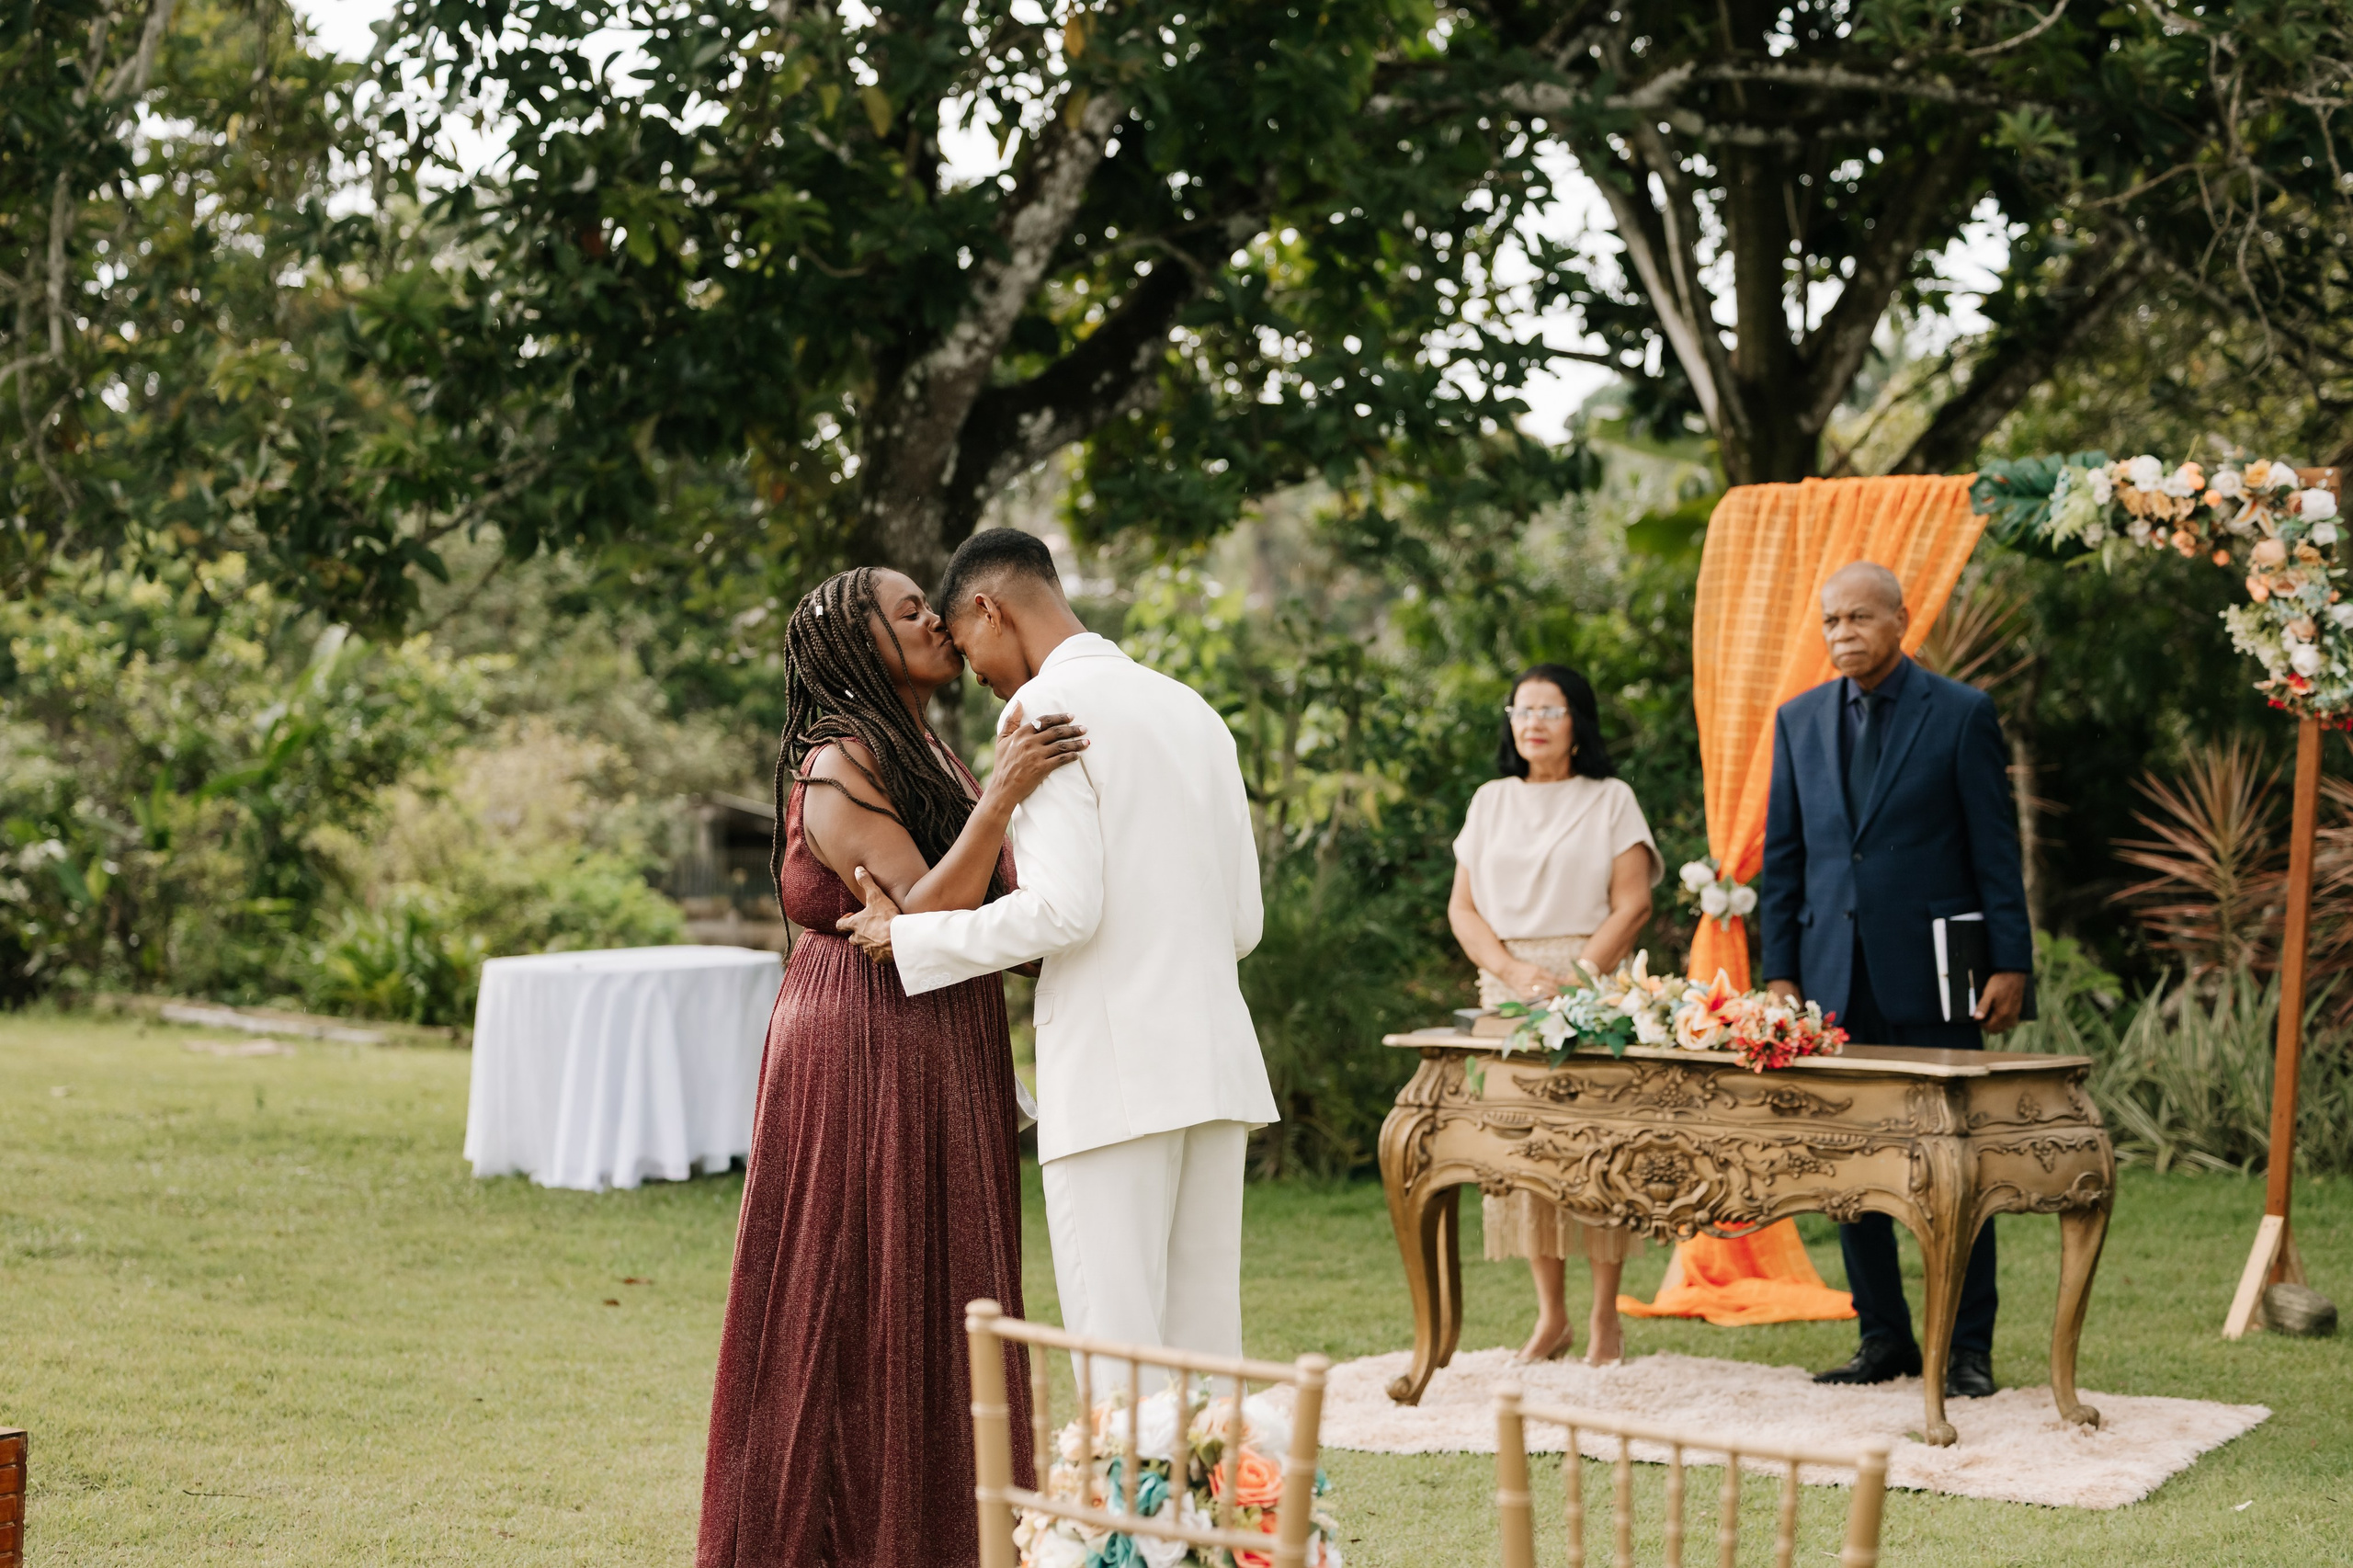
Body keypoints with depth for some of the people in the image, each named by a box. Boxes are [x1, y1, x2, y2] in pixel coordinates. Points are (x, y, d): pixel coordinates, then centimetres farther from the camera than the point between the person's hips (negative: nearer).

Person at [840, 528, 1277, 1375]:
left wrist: (909, 938, -5)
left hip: (1112, 1072, -8)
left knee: (1117, 1351, -4)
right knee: (1204, 1347, 10)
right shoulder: (1192, 709, 18)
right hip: (1214, 1058, 8)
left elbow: (1064, 908, -16)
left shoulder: (1046, 708, -6)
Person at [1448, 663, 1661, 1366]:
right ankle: (1551, 1317, 8)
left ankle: (1605, 1320, 0)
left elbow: (1632, 905, -3)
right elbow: (1462, 905, 8)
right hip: (1506, 987, 3)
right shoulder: (1491, 802, 14)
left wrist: (1577, 979, -14)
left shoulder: (1611, 800, 5)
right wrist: (1513, 970, -8)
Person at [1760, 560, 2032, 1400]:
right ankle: (1884, 1337, 16)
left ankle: (1967, 1345, 8)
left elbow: (1996, 849, -1)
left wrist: (2011, 963, -7)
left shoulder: (1962, 714, 0)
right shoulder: (1799, 719, 12)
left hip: (1929, 973, -4)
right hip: (1835, 975, 4)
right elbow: (1782, 855, 12)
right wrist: (1779, 972, 6)